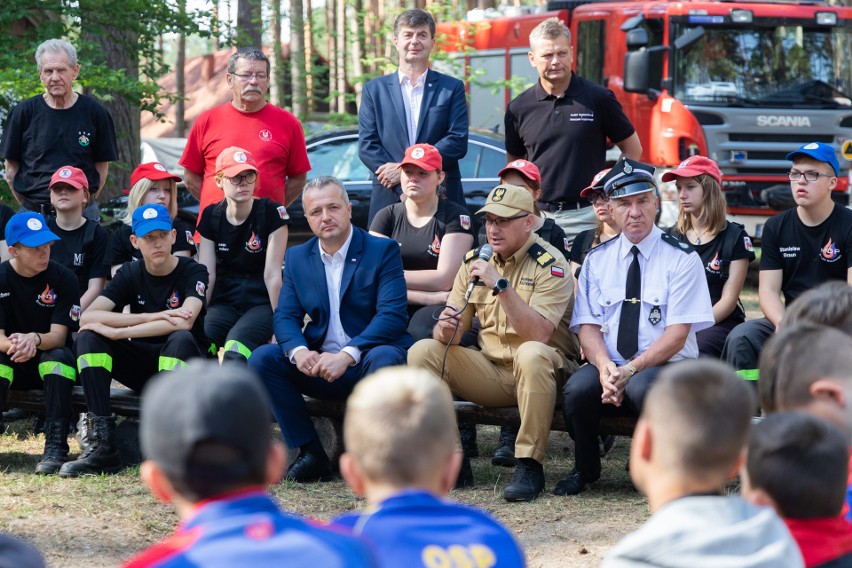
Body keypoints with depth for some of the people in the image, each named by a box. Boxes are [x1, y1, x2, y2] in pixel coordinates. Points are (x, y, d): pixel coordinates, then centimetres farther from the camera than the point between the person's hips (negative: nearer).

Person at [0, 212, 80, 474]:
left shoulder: (63, 278, -9)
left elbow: (59, 336, -15)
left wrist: (34, 339, -39)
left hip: (47, 359, -1)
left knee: (58, 357, -35)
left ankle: (56, 445, -38)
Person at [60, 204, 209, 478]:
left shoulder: (193, 272, -7)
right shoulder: (130, 274, 2)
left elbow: (184, 322, -28)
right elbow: (88, 316, -14)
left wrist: (118, 332, -26)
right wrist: (151, 317, -26)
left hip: (180, 365, -4)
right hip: (142, 367, 4)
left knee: (182, 339, -36)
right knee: (88, 338, -19)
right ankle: (102, 446, -29)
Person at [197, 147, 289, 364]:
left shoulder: (272, 213, -7)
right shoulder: (211, 216, 5)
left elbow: (272, 274, -10)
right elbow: (206, 274, 2)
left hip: (261, 303, -3)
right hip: (224, 303, 4)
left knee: (236, 346, -35)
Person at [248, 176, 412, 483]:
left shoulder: (383, 251, -4)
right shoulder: (297, 257, 11)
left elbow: (392, 314, -15)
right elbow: (284, 316, 4)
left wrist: (347, 355, -29)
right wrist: (299, 351, -21)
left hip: (365, 363, -4)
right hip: (318, 365, 4)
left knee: (384, 358, -37)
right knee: (262, 358, -18)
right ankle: (311, 453, -13)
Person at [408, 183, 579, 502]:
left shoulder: (549, 264, -9)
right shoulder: (474, 261, 8)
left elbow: (538, 334, -23)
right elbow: (454, 330, 6)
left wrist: (501, 285, -29)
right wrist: (446, 330, -19)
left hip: (540, 369, -5)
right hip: (490, 371, 5)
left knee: (531, 354, -38)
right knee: (423, 351, -14)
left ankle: (529, 464, -29)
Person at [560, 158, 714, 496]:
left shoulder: (682, 259, 0)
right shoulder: (597, 260, 12)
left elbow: (677, 334, -8)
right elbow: (588, 327, 5)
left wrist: (631, 370, -21)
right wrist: (606, 367, -17)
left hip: (666, 367, -3)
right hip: (610, 366, 3)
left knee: (643, 386, -37)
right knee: (578, 389, -30)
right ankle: (585, 469, 0)